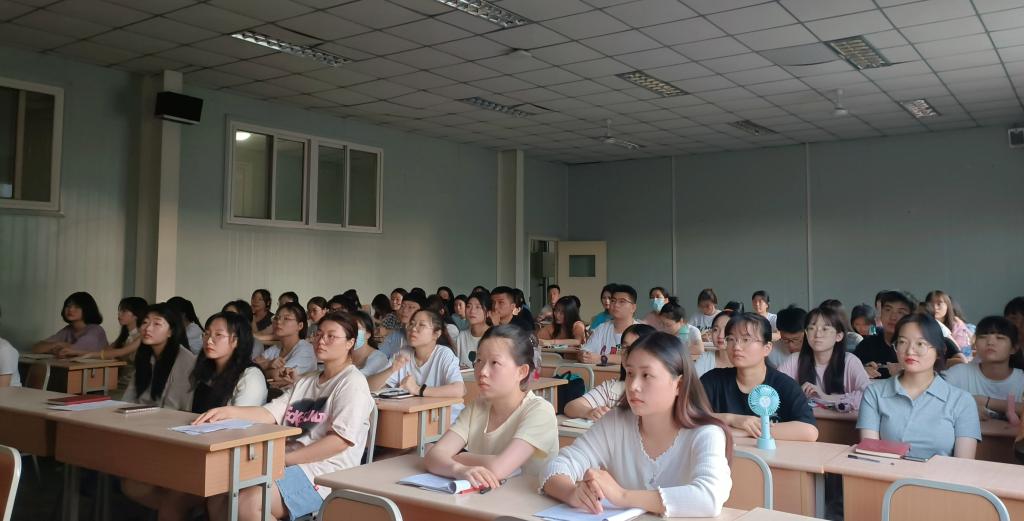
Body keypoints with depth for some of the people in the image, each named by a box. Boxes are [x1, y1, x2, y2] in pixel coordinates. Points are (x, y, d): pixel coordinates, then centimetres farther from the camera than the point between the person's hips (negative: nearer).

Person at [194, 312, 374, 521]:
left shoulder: (352, 381, -4)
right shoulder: (306, 382, 22)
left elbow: (342, 439, -16)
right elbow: (271, 413, 8)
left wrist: (284, 459, -16)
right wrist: (229, 411, -11)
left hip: (323, 473, -8)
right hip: (289, 465, 8)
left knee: (246, 503, -26)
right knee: (218, 493, -8)